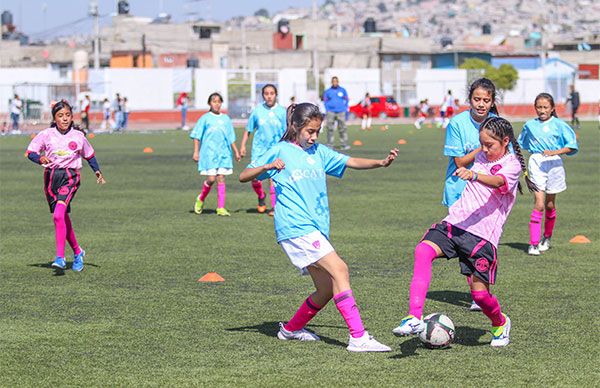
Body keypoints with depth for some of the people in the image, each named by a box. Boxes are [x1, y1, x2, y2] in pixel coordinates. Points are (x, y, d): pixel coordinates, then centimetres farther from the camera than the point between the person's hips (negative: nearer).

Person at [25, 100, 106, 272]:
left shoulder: (78, 136, 1)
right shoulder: (46, 135, -1)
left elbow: (89, 155, 17)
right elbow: (30, 152, 1)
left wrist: (97, 171, 8)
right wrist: (40, 158, -20)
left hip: (70, 177, -3)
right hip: (51, 176, 3)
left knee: (58, 215, -21)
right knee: (63, 218, 12)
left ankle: (60, 257, -21)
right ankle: (77, 252, 32)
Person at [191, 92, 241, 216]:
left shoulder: (226, 119, 11)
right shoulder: (205, 118, 2)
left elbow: (231, 138, 17)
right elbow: (197, 136, 2)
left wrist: (236, 152, 15)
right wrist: (196, 151, -4)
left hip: (224, 153, 3)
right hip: (209, 153, -3)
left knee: (221, 178, -2)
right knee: (211, 179, -9)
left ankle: (221, 208, 0)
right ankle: (201, 199, 17)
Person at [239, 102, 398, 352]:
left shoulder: (319, 152, 18)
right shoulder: (281, 151, 1)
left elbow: (350, 162, 9)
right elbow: (244, 177, 0)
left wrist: (381, 163, -7)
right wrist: (268, 167, -19)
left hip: (317, 229, 8)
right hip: (295, 227, -8)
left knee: (327, 289, 6)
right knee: (339, 269, -20)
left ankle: (291, 329, 29)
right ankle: (358, 338, -24)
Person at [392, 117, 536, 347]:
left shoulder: (512, 165, -5)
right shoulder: (481, 157, 17)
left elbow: (498, 182, -27)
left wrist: (473, 175, -45)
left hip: (482, 234, -5)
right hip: (455, 223, 5)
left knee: (480, 293, -6)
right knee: (423, 251, -25)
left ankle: (500, 323, 31)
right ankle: (414, 318, -33)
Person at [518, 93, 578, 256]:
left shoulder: (559, 125, 1)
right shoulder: (530, 125, 7)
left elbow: (572, 146, -4)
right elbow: (521, 144, 22)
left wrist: (555, 152, -15)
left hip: (554, 163, 0)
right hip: (536, 163, 0)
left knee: (550, 205, 12)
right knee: (539, 204, -12)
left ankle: (547, 238, 33)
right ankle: (533, 243, -11)